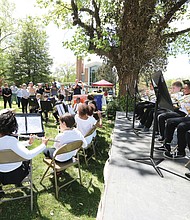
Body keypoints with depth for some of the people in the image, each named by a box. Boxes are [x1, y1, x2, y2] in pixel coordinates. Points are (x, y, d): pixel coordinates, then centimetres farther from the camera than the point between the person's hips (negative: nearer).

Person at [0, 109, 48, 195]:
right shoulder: (10, 140, -35)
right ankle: (19, 181, 46)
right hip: (14, 175, -4)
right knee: (27, 159, 27)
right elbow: (28, 155, -44)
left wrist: (28, 142, -4)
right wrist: (43, 145, -32)